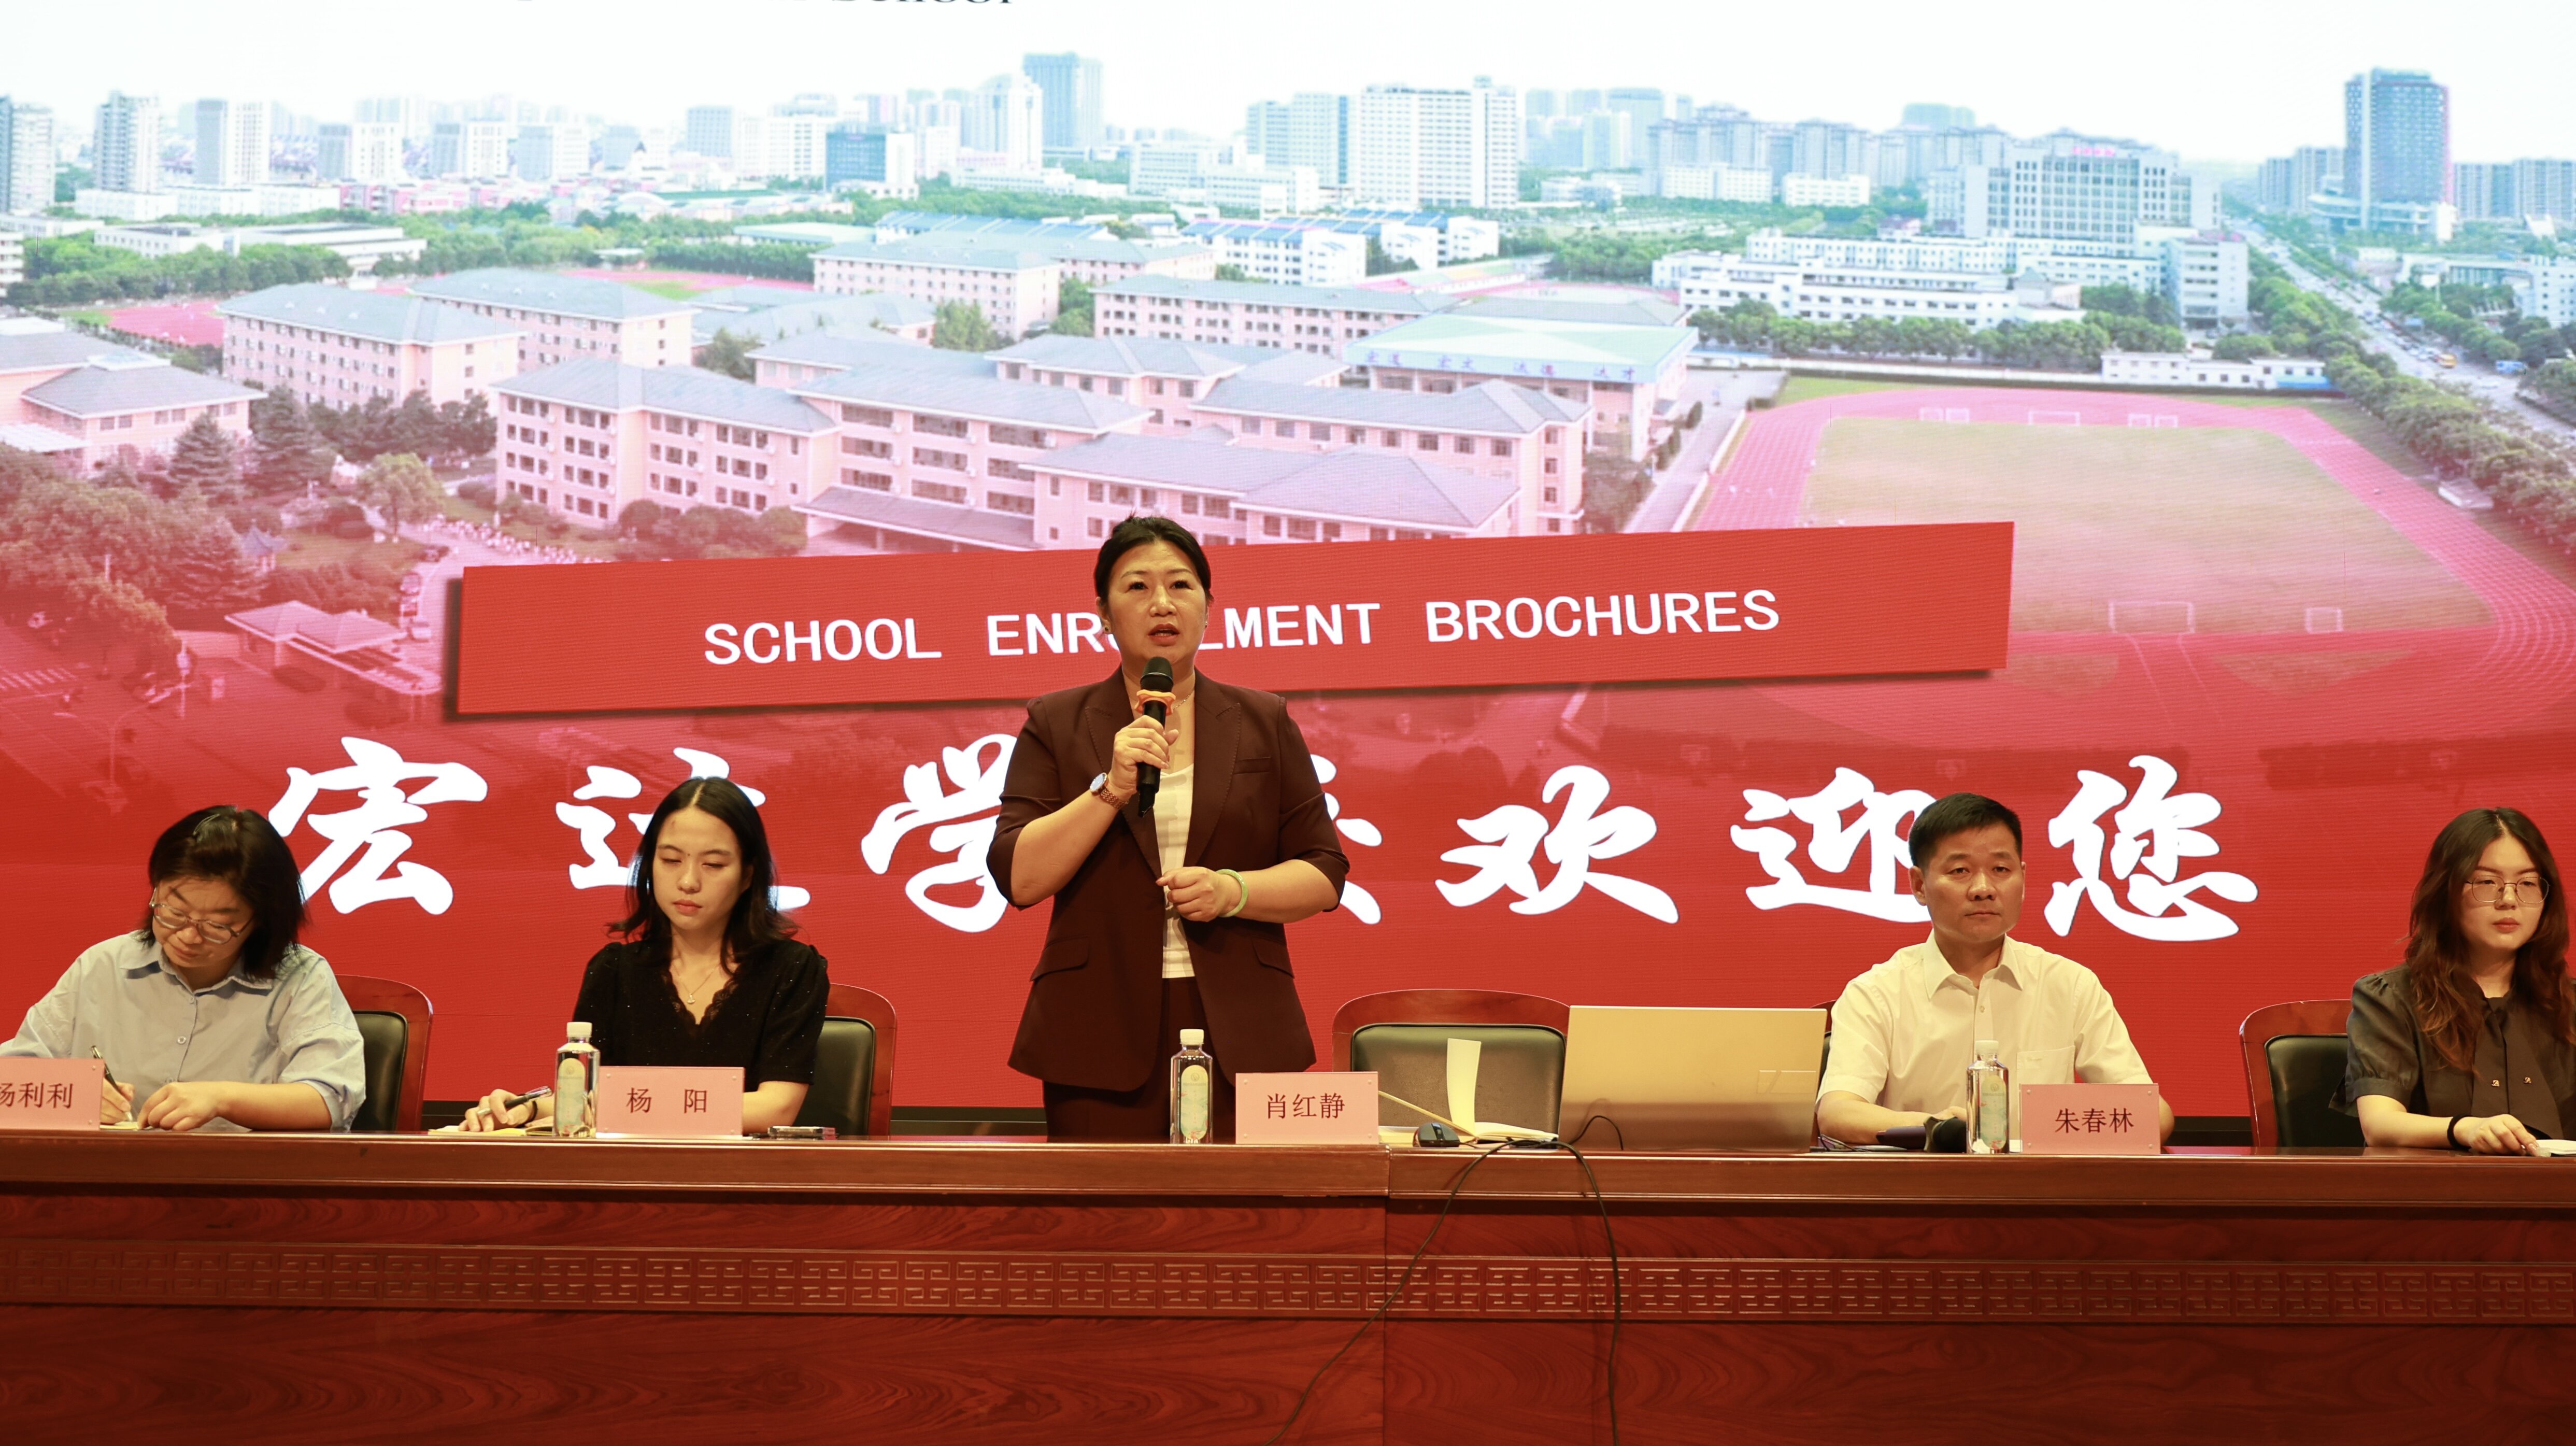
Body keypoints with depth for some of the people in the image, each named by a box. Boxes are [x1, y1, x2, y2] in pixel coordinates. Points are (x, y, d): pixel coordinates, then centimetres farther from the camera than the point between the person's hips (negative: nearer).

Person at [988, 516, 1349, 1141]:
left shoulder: (1264, 723, 11)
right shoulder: (1056, 725, 8)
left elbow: (1325, 874, 8)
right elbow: (1018, 877, -2)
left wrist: (1234, 890, -9)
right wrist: (1112, 787, -13)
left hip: (1240, 1035, 1)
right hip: (1102, 1037, -1)